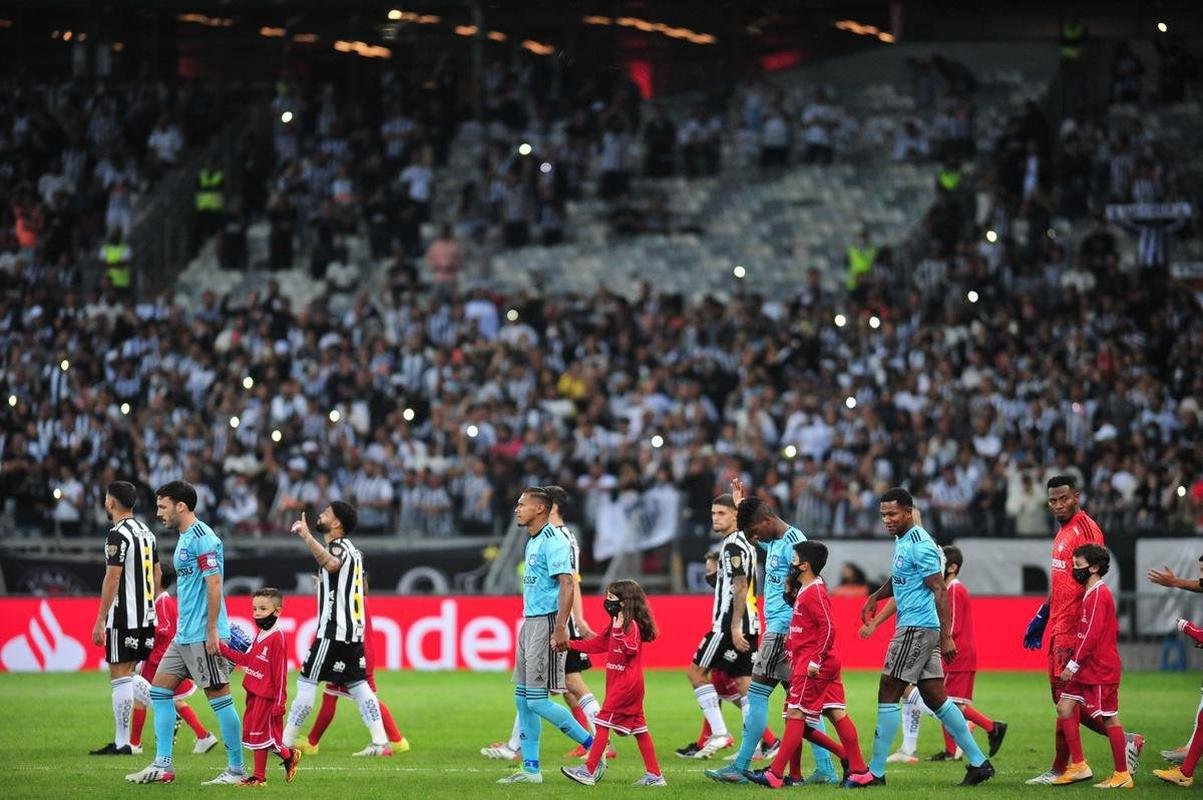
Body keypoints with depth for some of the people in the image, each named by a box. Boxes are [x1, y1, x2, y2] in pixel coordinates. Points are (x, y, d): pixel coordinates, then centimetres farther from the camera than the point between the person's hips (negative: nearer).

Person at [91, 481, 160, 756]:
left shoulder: (118, 535, -13)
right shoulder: (146, 532, 14)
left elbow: (113, 578, -18)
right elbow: (157, 573, 20)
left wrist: (100, 620, -15)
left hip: (124, 617, -9)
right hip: (146, 616, 9)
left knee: (120, 676, -5)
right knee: (127, 675, 17)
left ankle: (122, 742, -5)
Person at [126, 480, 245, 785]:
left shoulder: (203, 538, -14)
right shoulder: (185, 538, 16)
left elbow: (214, 585, -19)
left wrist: (212, 631, -21)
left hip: (203, 636, -11)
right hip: (184, 635, 11)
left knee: (219, 697, -6)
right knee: (160, 689, 9)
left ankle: (236, 770, -1)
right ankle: (162, 766, 10)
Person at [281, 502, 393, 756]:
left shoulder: (339, 547, -13)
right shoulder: (353, 550, 17)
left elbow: (331, 563, -39)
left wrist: (306, 536, -43)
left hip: (334, 630, -9)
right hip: (353, 629, 9)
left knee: (307, 682, -4)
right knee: (358, 684, 10)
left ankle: (285, 742, -2)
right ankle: (381, 743, 4)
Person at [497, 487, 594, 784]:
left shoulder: (553, 541, -13)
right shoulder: (533, 542, 17)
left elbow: (567, 584, -21)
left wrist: (560, 628, -27)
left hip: (546, 623, -10)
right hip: (529, 623, 10)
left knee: (536, 699, -11)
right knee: (522, 698, 8)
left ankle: (594, 748, -1)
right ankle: (530, 769, 12)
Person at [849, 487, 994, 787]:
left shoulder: (920, 545, -16)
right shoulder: (901, 540, 14)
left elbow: (940, 591, -19)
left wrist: (946, 636, -22)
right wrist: (875, 597, 17)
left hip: (917, 627, -10)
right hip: (914, 627, 10)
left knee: (888, 695, -7)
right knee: (935, 698, 11)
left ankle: (876, 771, -3)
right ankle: (978, 762, 13)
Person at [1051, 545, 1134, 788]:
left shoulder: (1098, 595, -15)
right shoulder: (1092, 594, 15)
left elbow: (1091, 635, -21)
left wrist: (1073, 665, -19)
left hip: (1100, 671, -10)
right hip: (1087, 670, 10)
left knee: (1109, 718, -4)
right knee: (1065, 707, 7)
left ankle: (1122, 775, 2)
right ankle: (1078, 766, 9)